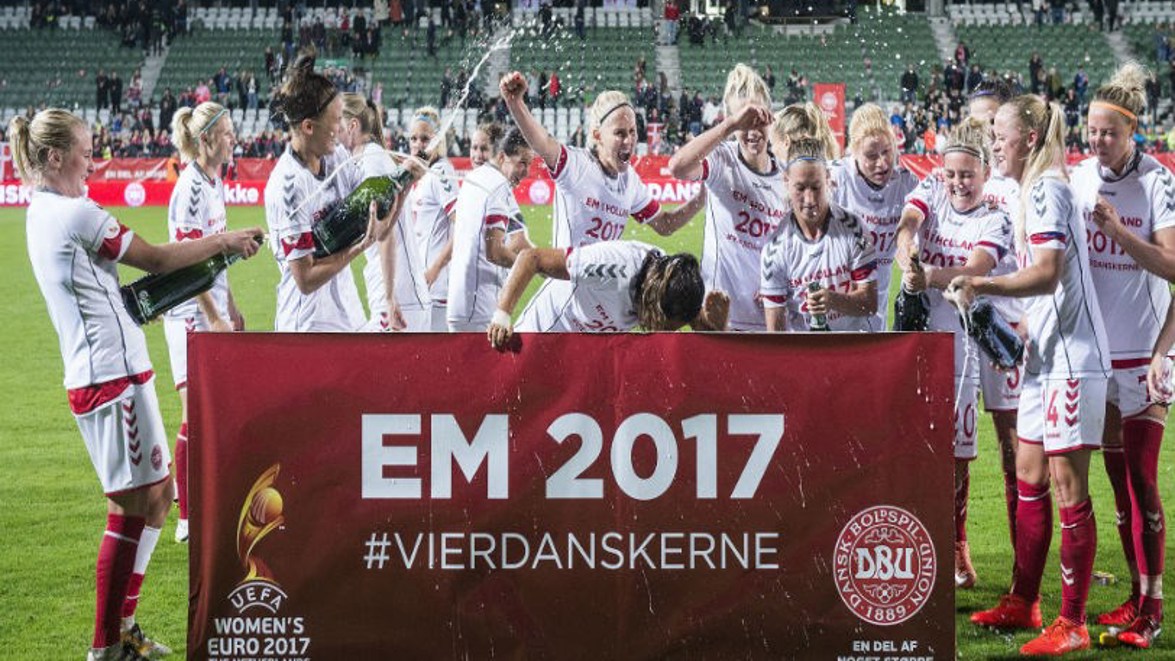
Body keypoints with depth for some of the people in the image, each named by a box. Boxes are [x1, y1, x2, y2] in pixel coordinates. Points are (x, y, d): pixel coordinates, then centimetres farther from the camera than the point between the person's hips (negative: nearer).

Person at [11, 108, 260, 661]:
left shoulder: (43, 215, 14)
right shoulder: (75, 213, -15)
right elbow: (158, 260, -10)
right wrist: (225, 240, 3)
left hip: (94, 375, 10)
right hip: (113, 375, -10)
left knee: (155, 496, 16)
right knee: (134, 507, -5)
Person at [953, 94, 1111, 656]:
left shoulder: (1048, 189, -14)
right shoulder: (1031, 191, 15)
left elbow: (1047, 274, -25)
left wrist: (982, 285, -32)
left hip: (1071, 356, -10)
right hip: (1044, 355, 10)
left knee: (1068, 486, -6)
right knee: (1029, 478, 14)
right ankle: (1023, 603, 24)